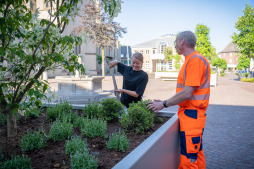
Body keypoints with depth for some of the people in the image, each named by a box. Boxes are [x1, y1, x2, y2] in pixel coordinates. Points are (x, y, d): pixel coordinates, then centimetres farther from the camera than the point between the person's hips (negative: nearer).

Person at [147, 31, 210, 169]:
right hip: (191, 114, 10)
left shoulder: (195, 60, -16)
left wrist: (164, 104, -13)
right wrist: (165, 102, 12)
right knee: (196, 152, 20)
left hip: (191, 115, -10)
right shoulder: (190, 60, 16)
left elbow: (187, 93, -22)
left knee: (188, 157, -2)